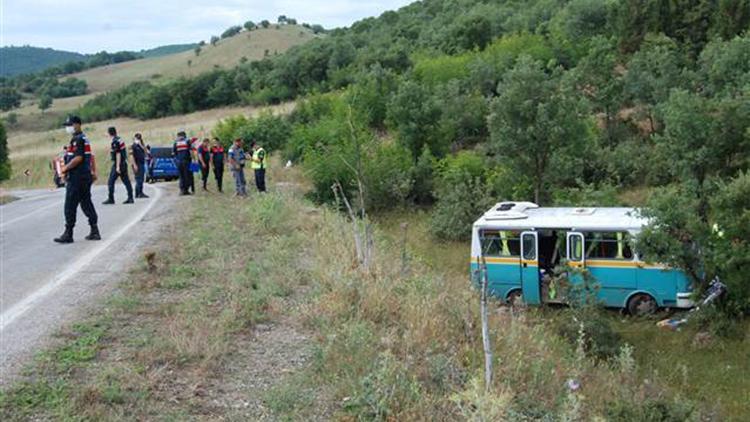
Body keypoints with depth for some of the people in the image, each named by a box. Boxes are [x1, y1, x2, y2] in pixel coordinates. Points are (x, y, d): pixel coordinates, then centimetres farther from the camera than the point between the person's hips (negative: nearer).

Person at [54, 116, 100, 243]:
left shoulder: (78, 139, -14)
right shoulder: (84, 139, 18)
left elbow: (78, 158, -22)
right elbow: (90, 157, 22)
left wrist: (66, 168, -14)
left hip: (77, 178, -10)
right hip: (86, 176, 10)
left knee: (70, 206, -5)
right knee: (86, 203, 12)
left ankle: (68, 234, -2)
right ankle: (94, 232, 13)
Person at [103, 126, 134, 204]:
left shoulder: (115, 142, -15)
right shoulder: (120, 140, 12)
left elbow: (118, 154, -19)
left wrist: (117, 166, -21)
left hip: (118, 164, -9)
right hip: (124, 163, 9)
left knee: (111, 182, -2)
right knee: (126, 181, 7)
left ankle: (111, 199, 0)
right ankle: (130, 198, 7)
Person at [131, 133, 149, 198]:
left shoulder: (141, 146, 15)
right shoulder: (133, 146, -5)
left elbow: (145, 153, 2)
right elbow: (132, 156, -11)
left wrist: (141, 144, -5)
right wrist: (134, 165, -19)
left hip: (142, 164, 7)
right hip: (137, 165, -7)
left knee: (141, 180, 9)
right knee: (138, 180, -8)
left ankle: (141, 193, 14)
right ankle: (138, 194, -6)